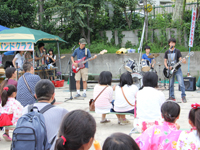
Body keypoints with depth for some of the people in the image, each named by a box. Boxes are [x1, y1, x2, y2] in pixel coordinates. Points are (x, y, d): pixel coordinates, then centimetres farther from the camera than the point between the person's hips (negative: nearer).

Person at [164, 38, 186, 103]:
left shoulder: (177, 51, 1)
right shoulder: (167, 52, 8)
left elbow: (180, 59, -4)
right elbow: (165, 61, 10)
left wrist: (183, 61, -27)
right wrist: (167, 67, -7)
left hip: (177, 69, -3)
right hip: (170, 70, 3)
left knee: (181, 83, -11)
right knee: (171, 84, 5)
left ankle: (183, 96, -5)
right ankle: (172, 97, 15)